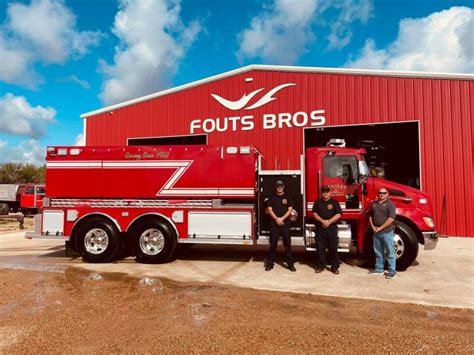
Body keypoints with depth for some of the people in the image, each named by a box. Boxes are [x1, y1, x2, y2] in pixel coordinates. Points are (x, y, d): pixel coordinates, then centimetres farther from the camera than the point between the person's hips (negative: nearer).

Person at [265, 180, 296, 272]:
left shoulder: (288, 197, 6)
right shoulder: (272, 197, 7)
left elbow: (290, 209, -1)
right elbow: (269, 209, 0)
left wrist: (282, 218, -13)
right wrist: (276, 218, -13)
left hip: (285, 223, 0)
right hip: (274, 223, 0)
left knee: (287, 244, 1)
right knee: (273, 244, 4)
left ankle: (290, 264, 7)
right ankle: (270, 263, 11)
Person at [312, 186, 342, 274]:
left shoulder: (334, 202, 5)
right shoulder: (317, 202, 10)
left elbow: (338, 214, -4)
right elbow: (314, 214, 2)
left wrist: (329, 221, -14)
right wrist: (322, 221, -13)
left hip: (332, 228, -1)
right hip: (320, 228, 2)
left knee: (333, 248, 0)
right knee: (320, 248, 5)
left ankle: (335, 267, 9)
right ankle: (321, 266, 14)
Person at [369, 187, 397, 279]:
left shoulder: (390, 204, -7)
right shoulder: (373, 204, 12)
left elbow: (391, 218, -15)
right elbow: (371, 216, 17)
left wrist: (380, 228, -15)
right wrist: (372, 226, 0)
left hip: (387, 232, -6)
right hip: (376, 232, 6)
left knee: (390, 252, 0)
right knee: (378, 252, 14)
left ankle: (392, 272, 7)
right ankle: (379, 269, 25)